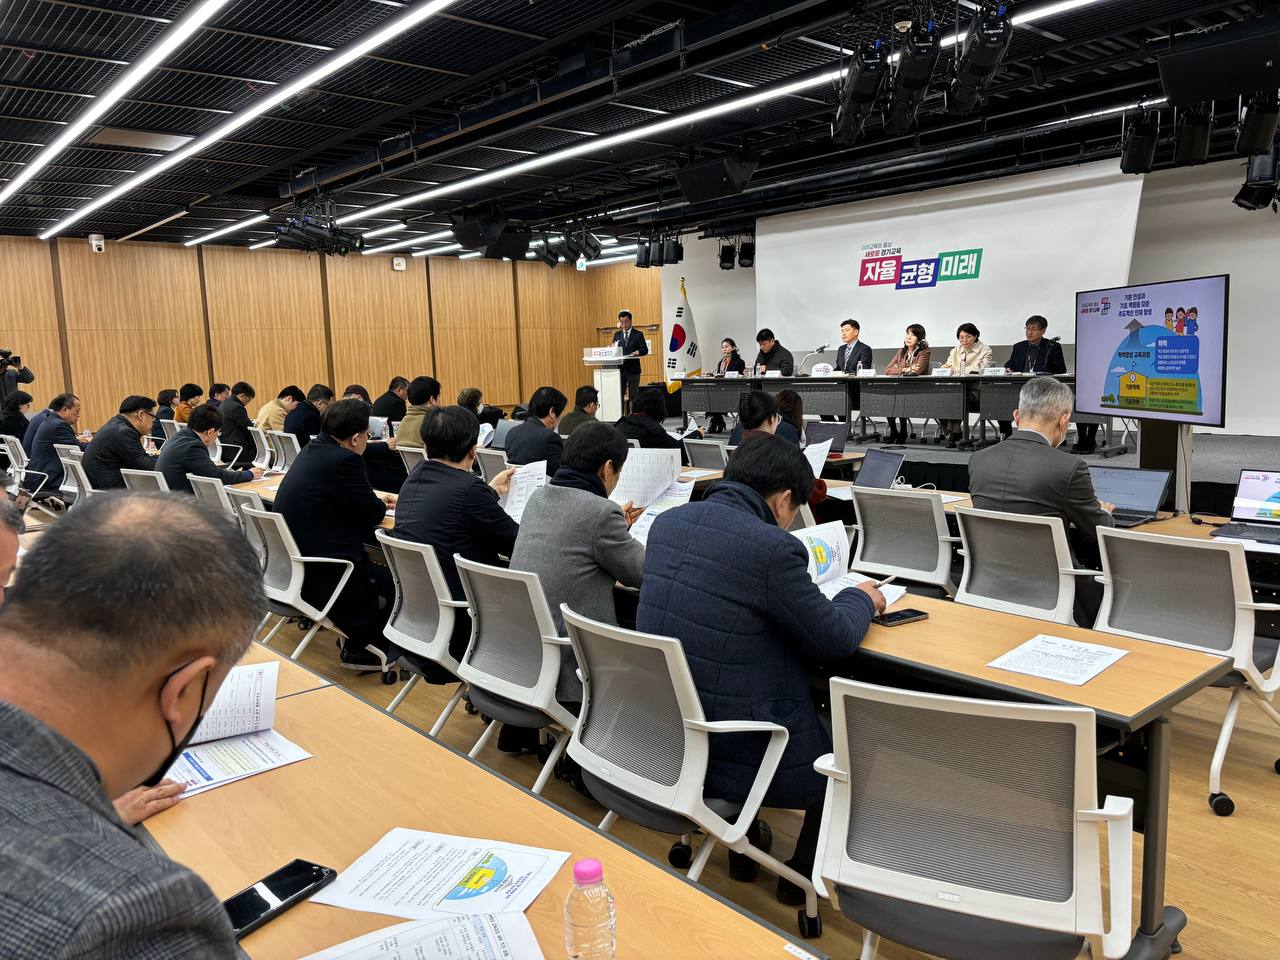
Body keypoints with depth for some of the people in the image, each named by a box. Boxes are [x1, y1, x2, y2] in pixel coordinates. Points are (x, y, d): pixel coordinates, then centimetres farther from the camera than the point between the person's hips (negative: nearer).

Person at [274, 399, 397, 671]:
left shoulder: (312, 451, 7)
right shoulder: (344, 460, -21)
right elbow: (373, 515, -12)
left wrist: (374, 500, 18)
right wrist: (380, 504, 8)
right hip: (319, 577, -9)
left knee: (378, 571, 22)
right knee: (394, 580, 10)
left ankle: (359, 639, 27)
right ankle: (361, 647, 20)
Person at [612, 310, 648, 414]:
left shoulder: (638, 334, 0)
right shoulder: (617, 334, 13)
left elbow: (645, 350, -6)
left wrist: (637, 352, -25)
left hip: (633, 369, -3)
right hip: (620, 369, 3)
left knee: (634, 395, 2)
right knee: (619, 395, 5)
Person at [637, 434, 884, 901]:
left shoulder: (667, 522, 0)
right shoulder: (772, 548, -22)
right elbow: (834, 640, -10)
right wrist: (862, 598, 10)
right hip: (729, 753, -7)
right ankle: (805, 875, 36)